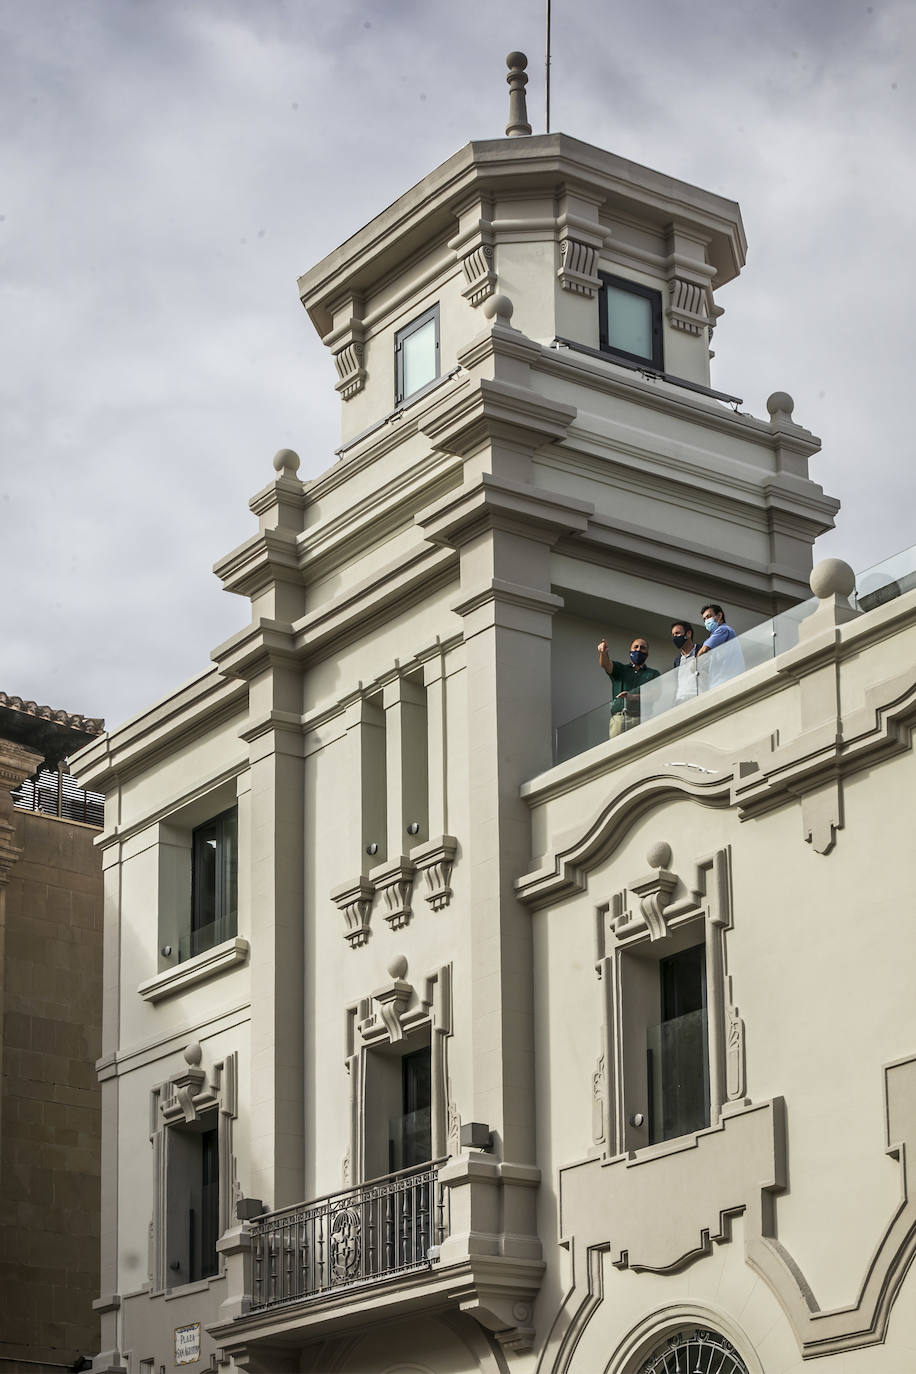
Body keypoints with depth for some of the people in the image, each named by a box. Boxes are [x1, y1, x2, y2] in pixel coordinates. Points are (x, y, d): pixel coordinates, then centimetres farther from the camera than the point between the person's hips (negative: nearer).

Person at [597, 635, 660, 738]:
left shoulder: (653, 674, 22)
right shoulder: (619, 669, 25)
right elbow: (605, 664, 4)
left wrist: (632, 697, -12)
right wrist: (603, 652, -20)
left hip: (641, 718, -1)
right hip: (618, 718, 1)